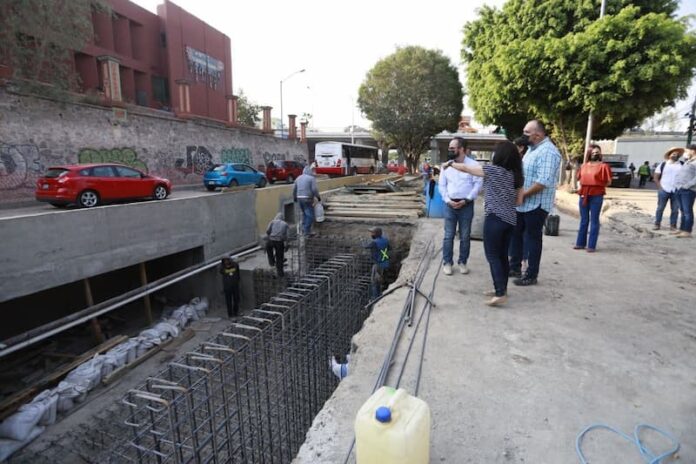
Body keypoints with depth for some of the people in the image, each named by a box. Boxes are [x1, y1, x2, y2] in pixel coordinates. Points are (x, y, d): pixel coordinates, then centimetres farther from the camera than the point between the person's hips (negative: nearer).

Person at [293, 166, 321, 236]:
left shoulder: (298, 178, 14)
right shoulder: (312, 178, -6)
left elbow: (294, 189, 16)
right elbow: (314, 189, -14)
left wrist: (294, 197, 29)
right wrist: (318, 197, -1)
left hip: (299, 198, 7)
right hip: (308, 199, -7)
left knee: (304, 214, 20)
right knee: (310, 215, -3)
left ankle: (304, 229, 21)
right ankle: (307, 231, -6)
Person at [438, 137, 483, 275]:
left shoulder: (473, 165, -3)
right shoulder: (446, 165, 6)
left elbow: (478, 184, -6)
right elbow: (442, 185, 6)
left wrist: (466, 200, -14)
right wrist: (448, 200, -8)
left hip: (466, 205, -1)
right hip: (450, 204, 2)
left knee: (465, 236, 7)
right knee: (448, 236, 3)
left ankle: (462, 262, 20)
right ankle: (447, 262, 13)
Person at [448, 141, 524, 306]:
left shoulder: (492, 170, -8)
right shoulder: (517, 175, 10)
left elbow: (465, 168, 1)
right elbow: (519, 201, 12)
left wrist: (451, 163, 17)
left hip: (495, 218, -7)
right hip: (511, 219, 7)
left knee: (493, 256, -4)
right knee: (502, 255, 14)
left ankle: (500, 294, -7)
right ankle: (501, 289, 22)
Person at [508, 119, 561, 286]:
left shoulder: (548, 151, -19)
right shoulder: (533, 148, 13)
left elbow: (543, 182, -27)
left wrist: (523, 194, -19)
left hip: (536, 204, -9)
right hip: (523, 203, 9)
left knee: (532, 239, 1)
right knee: (515, 234, 16)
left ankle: (531, 276, 15)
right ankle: (515, 267, 30)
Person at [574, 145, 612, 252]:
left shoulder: (603, 166, -2)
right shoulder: (584, 165, 12)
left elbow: (608, 182, -1)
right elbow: (579, 178, 22)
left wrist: (599, 186, -7)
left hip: (596, 196, -5)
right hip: (584, 195, 5)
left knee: (594, 221, 0)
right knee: (583, 220, 11)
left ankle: (591, 245, 4)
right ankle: (580, 243, 18)